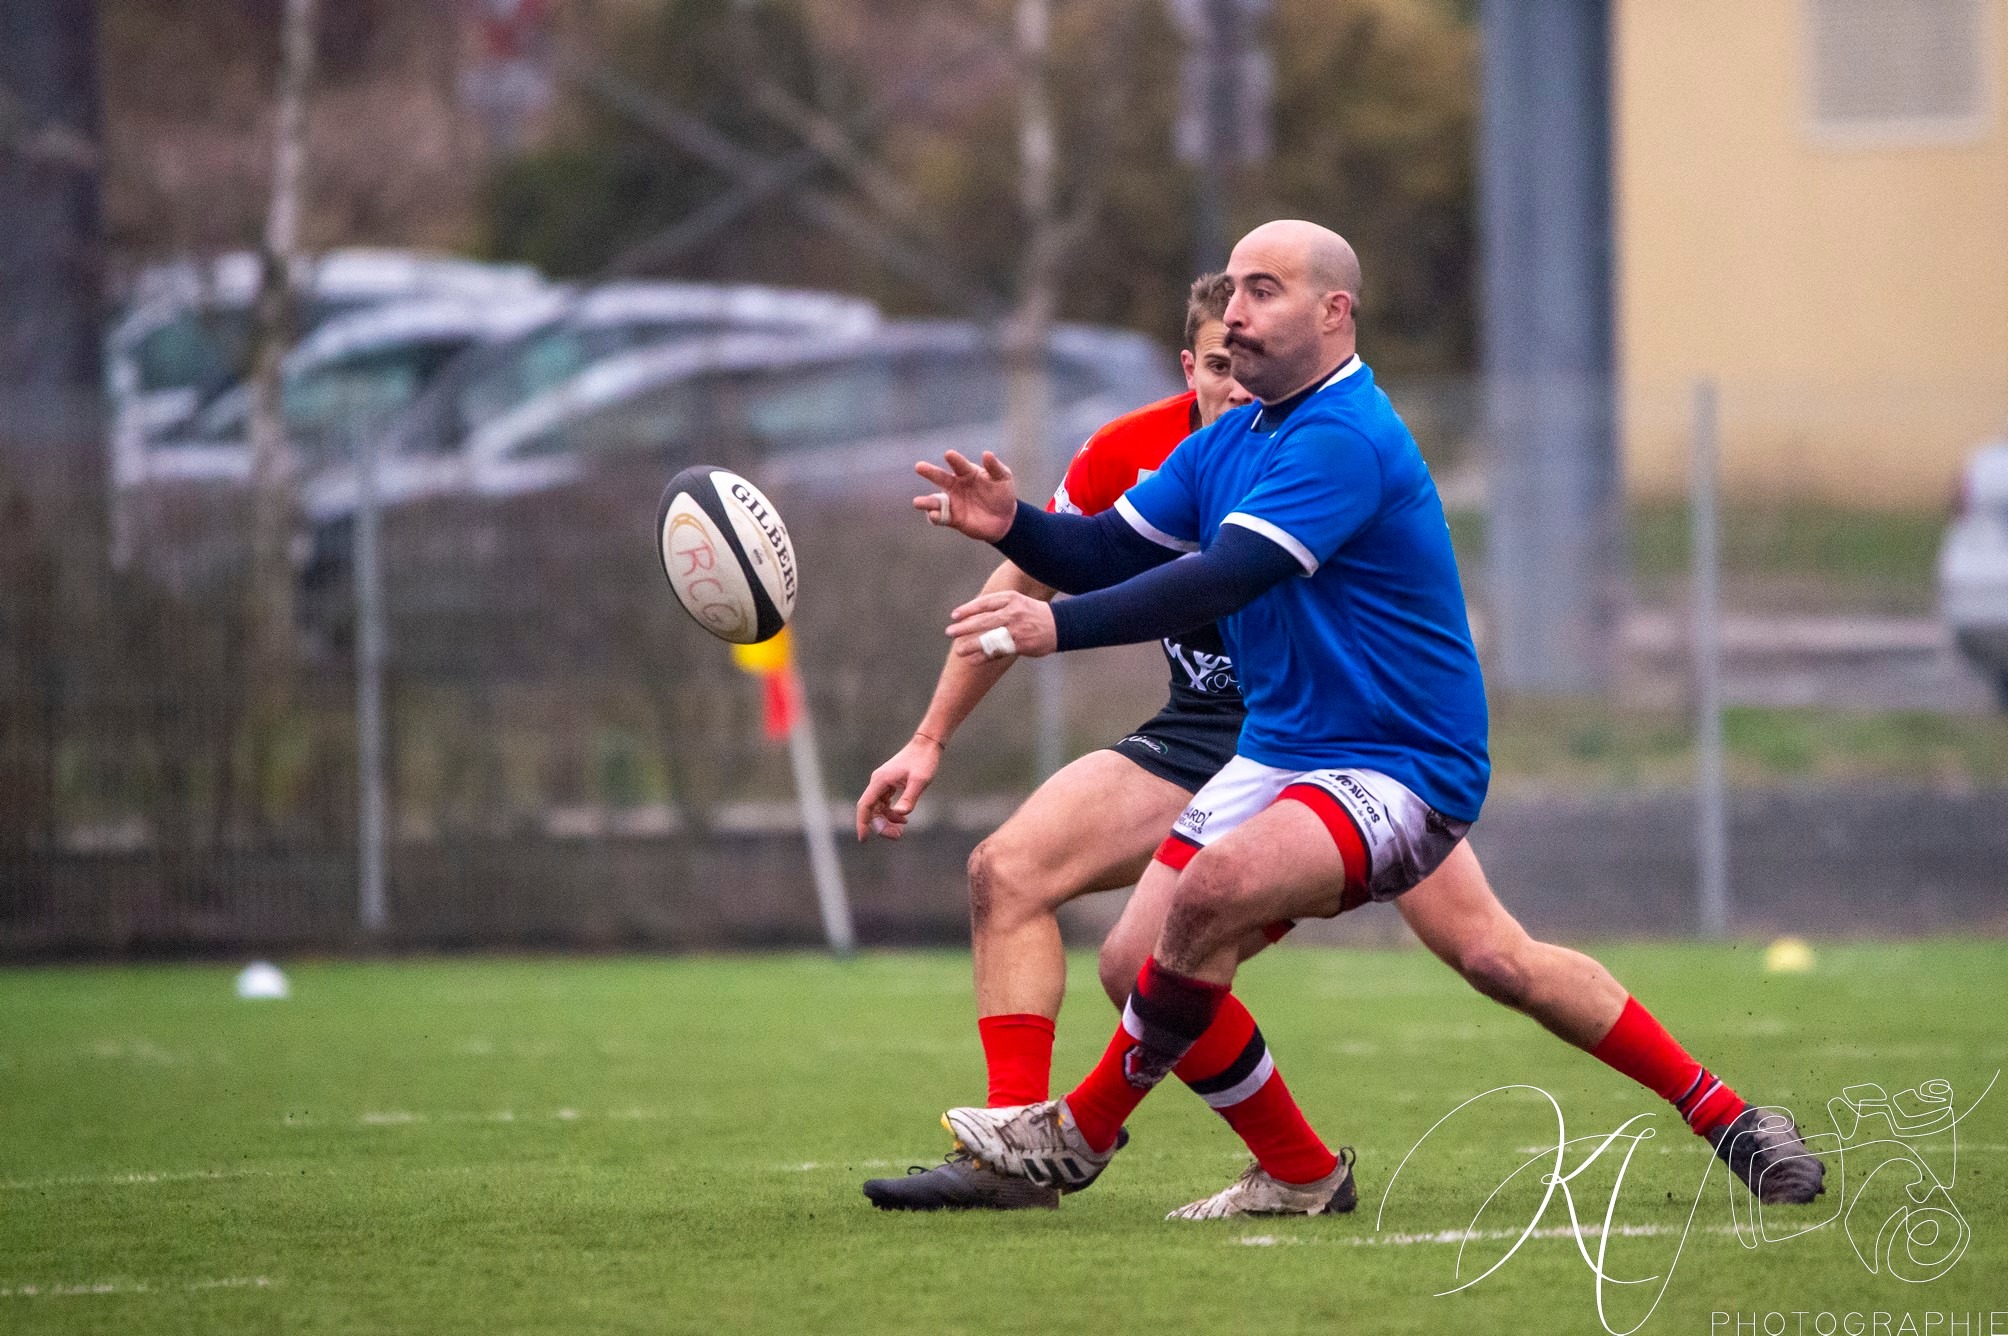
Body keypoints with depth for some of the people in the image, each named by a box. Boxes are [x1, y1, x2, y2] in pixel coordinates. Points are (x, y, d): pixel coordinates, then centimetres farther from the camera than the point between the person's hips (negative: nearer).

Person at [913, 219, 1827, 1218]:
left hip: (1402, 768, -9)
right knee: (1139, 958, 0)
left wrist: (1060, 626, -41)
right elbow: (1110, 555, 5)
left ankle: (1079, 1135, -13)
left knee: (1213, 890, -30)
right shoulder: (1227, 442, 9)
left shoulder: (1346, 441, -21)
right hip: (1283, 751, 9)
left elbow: (1222, 579, -33)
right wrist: (1011, 526, -15)